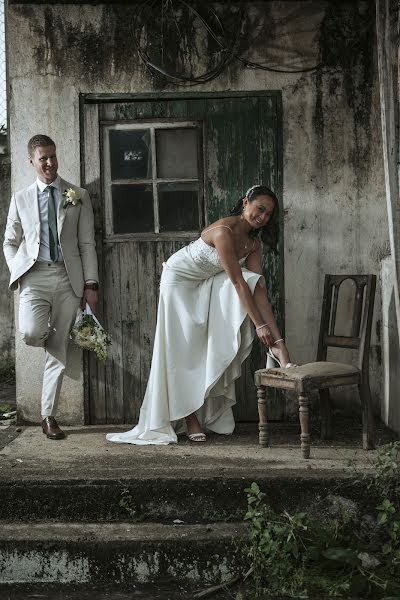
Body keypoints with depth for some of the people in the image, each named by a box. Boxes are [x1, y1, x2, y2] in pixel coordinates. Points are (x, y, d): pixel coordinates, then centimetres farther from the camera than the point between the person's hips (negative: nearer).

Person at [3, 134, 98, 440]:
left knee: (59, 351, 1)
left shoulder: (79, 196, 7)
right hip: (35, 276, 0)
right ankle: (44, 333, 13)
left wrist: (90, 283, -2)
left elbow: (87, 243, 5)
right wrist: (18, 272, -1)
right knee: (31, 333, -25)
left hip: (68, 278, 0)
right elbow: (10, 242, 16)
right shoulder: (21, 199, 10)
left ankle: (49, 416, 10)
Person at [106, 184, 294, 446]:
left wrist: (275, 336, -24)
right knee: (185, 349, -5)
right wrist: (260, 324, -32)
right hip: (179, 280, -7)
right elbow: (237, 282, -33)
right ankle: (189, 416, 1)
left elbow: (258, 288, -16)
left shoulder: (253, 242, -9)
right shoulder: (224, 231, -32)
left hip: (207, 283, 7)